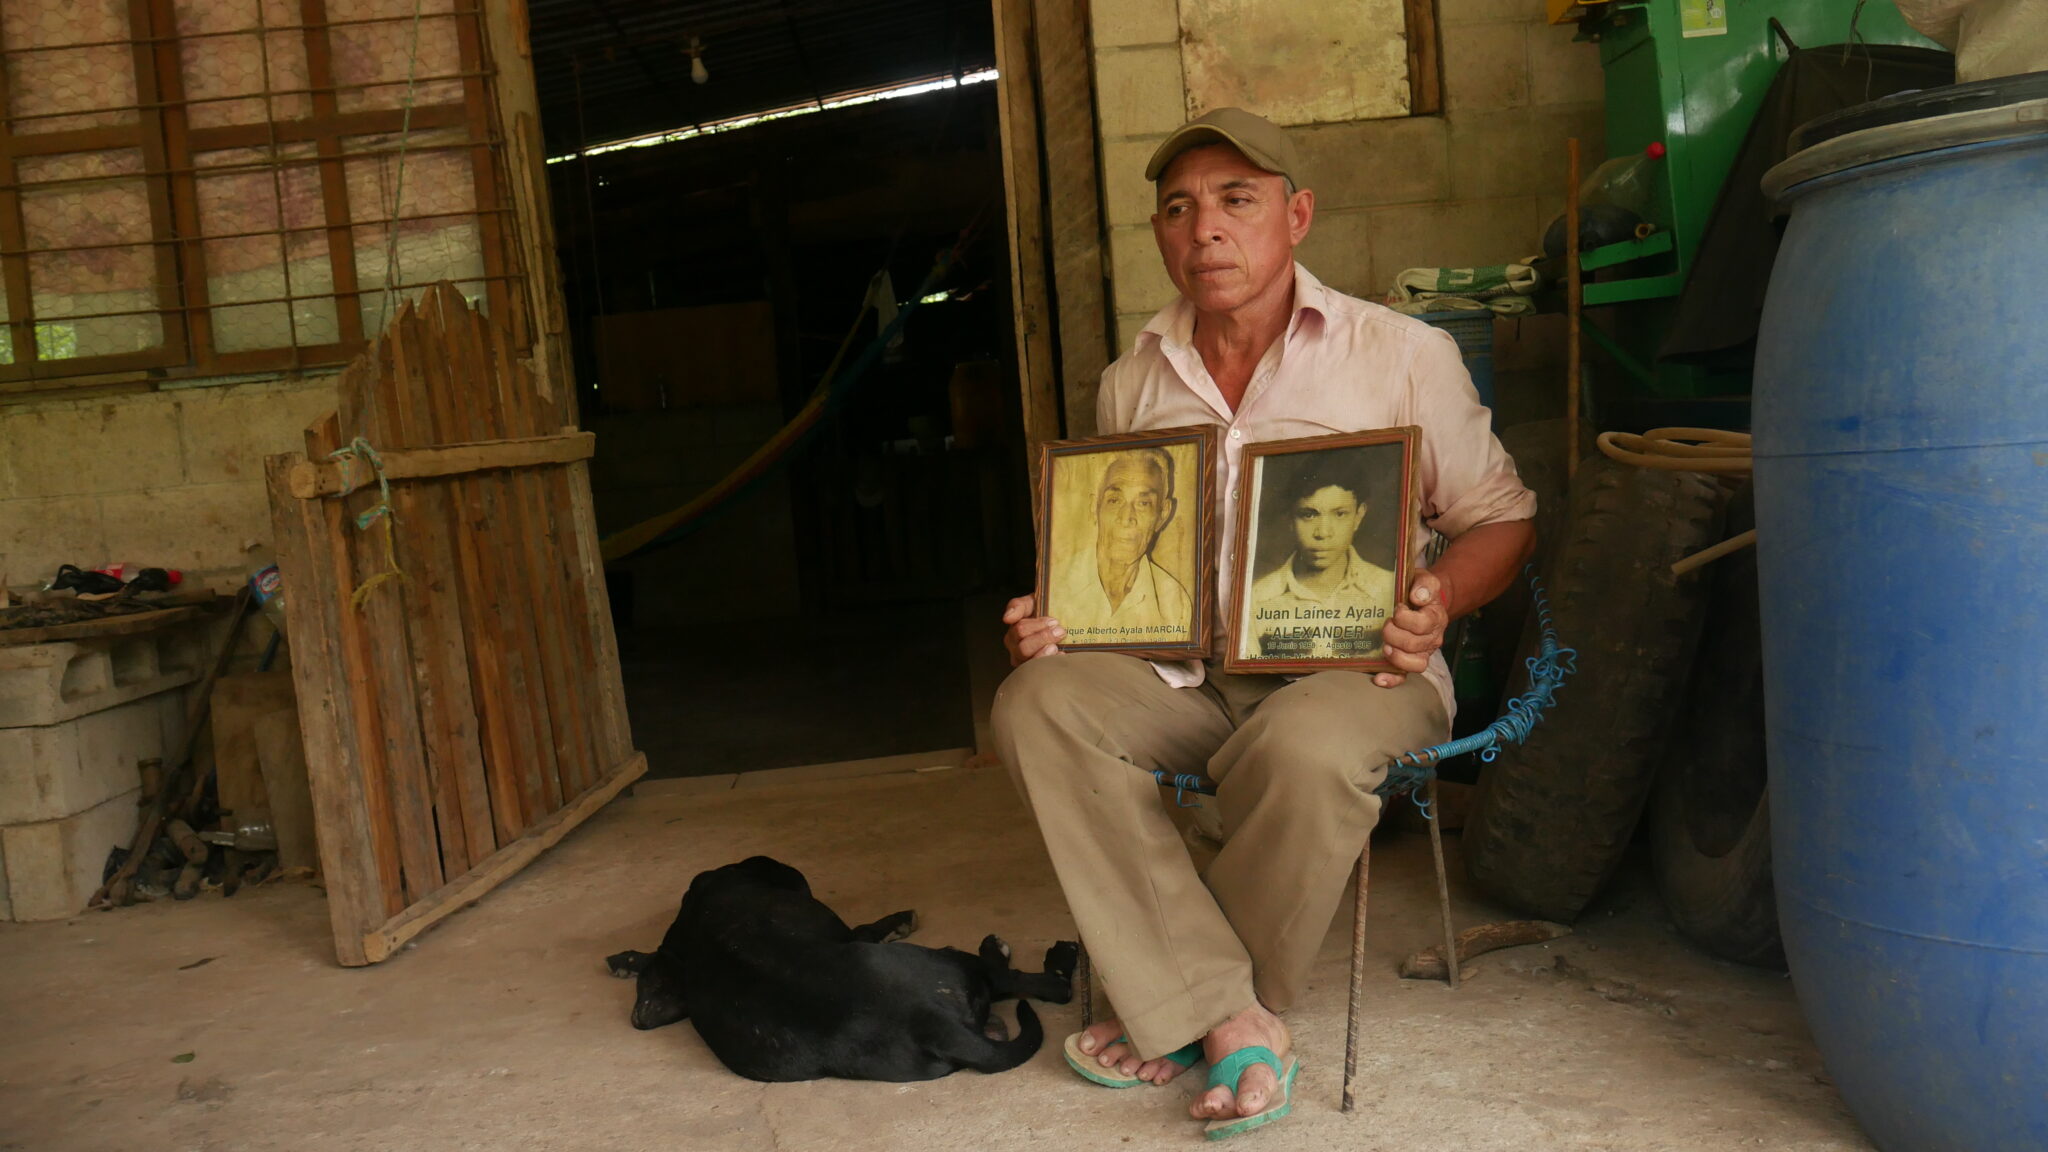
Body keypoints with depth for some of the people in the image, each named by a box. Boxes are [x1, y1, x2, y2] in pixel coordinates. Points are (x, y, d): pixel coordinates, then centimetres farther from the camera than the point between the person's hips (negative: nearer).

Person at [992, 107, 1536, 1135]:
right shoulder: (1133, 382, 12)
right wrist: (1046, 618, -3)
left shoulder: (1404, 355, 1)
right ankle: (1232, 1019, -24)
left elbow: (1501, 518, 6)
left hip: (1354, 665, -3)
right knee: (1038, 702, -24)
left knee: (1305, 749, -38)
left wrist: (1438, 599, -16)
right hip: (1181, 670, 4)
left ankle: (1174, 1011, -11)